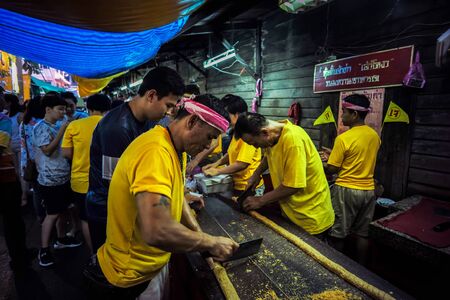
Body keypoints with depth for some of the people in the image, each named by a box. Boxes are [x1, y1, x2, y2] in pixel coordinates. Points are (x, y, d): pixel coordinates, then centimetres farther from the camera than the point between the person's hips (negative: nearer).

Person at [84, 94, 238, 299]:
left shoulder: (176, 150, 0)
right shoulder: (156, 152, -32)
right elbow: (156, 231, -41)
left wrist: (199, 235, -2)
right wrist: (211, 243, -26)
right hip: (133, 276, -8)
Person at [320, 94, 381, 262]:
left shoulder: (344, 138, -18)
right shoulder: (374, 135, 3)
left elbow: (331, 170, -14)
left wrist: (327, 160, 6)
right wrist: (335, 156, 14)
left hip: (346, 191, -6)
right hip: (368, 190, 7)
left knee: (338, 234, 9)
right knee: (362, 233, 17)